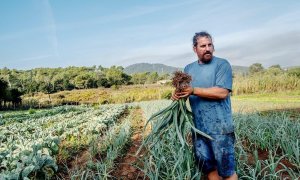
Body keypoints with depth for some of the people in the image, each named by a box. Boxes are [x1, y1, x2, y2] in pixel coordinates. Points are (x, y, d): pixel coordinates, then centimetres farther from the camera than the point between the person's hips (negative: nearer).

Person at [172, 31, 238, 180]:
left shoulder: (222, 64, -7)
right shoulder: (189, 68, 11)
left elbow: (222, 93, -18)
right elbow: (184, 91, 13)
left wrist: (194, 90, -20)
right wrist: (176, 94, -11)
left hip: (220, 127, -5)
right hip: (198, 127, 6)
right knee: (207, 166, 18)